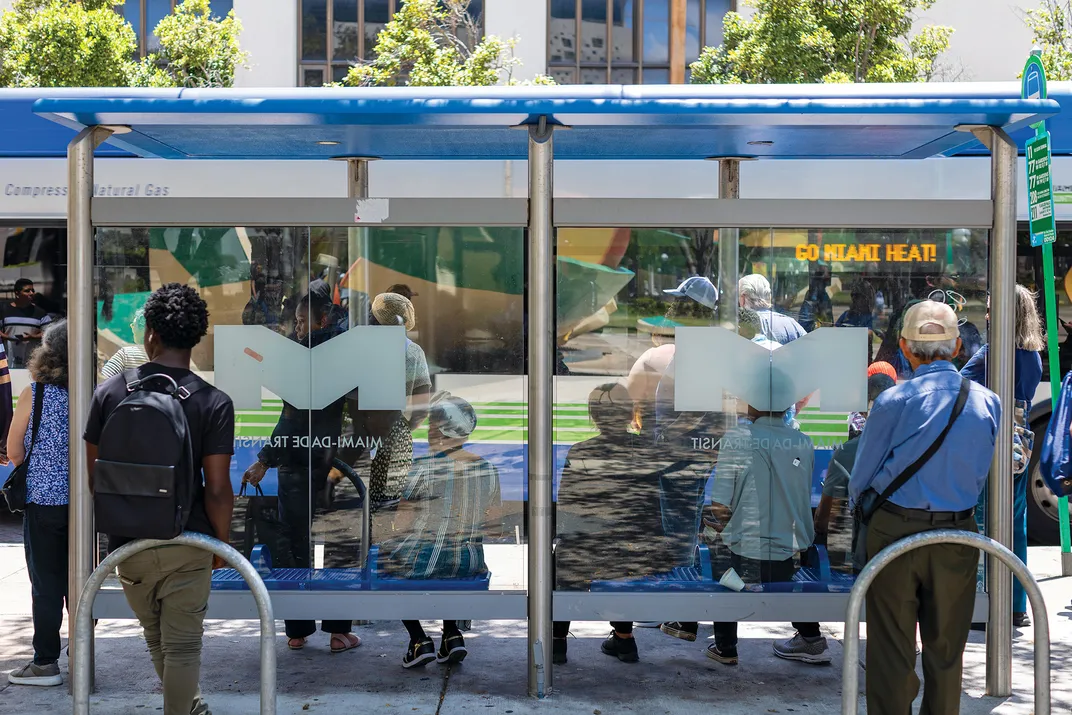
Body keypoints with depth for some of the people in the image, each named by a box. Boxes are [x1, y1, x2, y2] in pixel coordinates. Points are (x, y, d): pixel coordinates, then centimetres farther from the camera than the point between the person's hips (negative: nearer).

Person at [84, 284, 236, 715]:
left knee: (157, 640, 24)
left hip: (128, 545, 4)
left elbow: (92, 472, 0)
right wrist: (223, 542, 2)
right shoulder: (213, 403, -14)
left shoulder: (110, 392, -7)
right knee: (182, 646, 10)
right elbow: (217, 490, -15)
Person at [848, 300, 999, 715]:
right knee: (946, 650, 14)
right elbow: (979, 477, 9)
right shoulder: (987, 403, -2)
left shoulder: (893, 402, -11)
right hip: (958, 534, 3)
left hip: (894, 531, -2)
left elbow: (860, 480, -2)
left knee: (891, 650, 7)